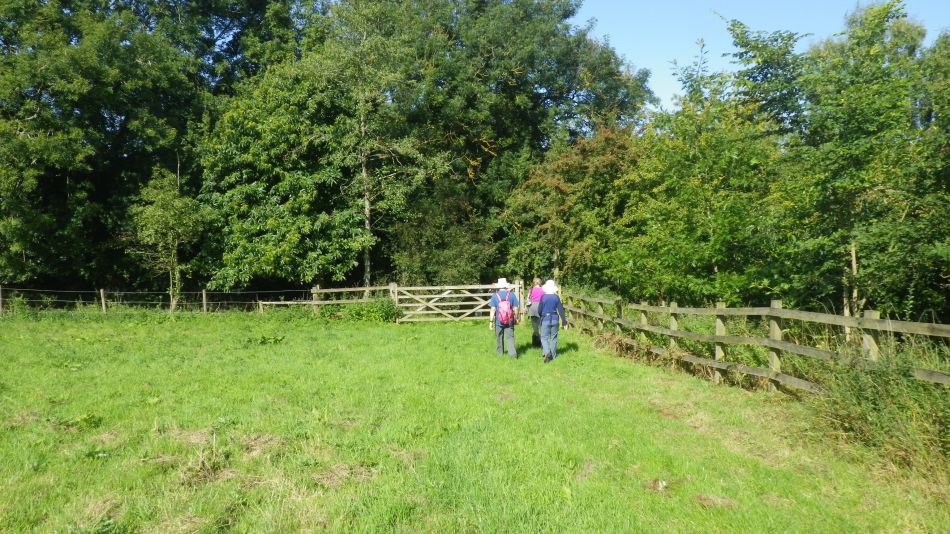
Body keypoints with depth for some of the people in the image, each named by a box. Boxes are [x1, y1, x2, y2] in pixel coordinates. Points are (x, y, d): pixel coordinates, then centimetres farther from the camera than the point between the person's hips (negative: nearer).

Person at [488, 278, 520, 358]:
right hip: (509, 321, 0)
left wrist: (490, 321, -6)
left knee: (499, 337, 17)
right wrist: (516, 318, 12)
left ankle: (500, 352, 32)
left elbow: (493, 310, -11)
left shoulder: (495, 296, -9)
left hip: (499, 321, 0)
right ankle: (512, 353, -9)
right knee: (510, 337, 5)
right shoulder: (512, 294, -5)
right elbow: (515, 308, -2)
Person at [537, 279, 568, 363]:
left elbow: (539, 310, -3)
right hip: (554, 319, 2)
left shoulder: (543, 297, -8)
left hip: (545, 319, -2)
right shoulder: (556, 297, -4)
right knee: (553, 338, 12)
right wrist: (564, 321, 4)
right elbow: (560, 310, -2)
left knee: (544, 337, 5)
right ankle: (553, 355, 17)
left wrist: (541, 316, 19)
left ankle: (547, 352, -18)